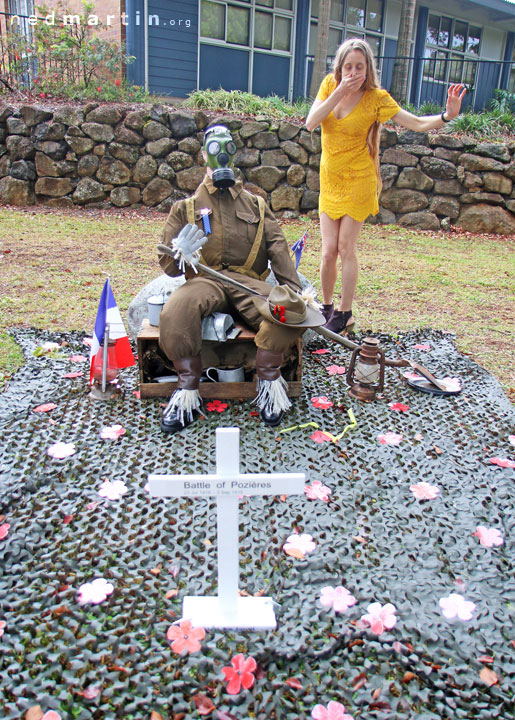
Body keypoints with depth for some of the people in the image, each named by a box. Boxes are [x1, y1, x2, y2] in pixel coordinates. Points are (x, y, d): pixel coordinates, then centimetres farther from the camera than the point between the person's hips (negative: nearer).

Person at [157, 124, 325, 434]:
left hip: (248, 281, 1)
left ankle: (269, 382, -12)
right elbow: (168, 265, 12)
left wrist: (294, 291, -8)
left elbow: (278, 248, 9)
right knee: (174, 315, -34)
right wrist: (181, 255, -14)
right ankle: (188, 393, -18)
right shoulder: (186, 208, 18)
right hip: (204, 280, -1)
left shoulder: (256, 205, 23)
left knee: (288, 313, -30)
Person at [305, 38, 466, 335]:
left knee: (346, 248, -3)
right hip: (329, 181, 3)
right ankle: (327, 308, 22)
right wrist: (339, 92, -19)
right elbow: (311, 123, -11)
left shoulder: (376, 98, -9)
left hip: (358, 180, -3)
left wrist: (447, 116, -30)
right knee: (329, 250, 1)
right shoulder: (330, 84, 1)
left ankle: (345, 315, 11)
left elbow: (418, 123, -11)